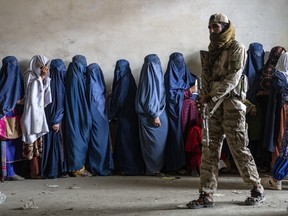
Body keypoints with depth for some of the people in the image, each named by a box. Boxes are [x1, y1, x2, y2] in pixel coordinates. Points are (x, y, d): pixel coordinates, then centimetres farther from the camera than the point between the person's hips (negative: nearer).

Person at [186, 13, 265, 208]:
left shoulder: (236, 48, -4)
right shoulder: (212, 51, 17)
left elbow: (232, 78, -14)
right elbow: (206, 77, 14)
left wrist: (210, 97, -19)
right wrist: (204, 97, -6)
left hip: (232, 104, -6)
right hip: (213, 106, 6)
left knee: (239, 148, -1)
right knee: (209, 150, 1)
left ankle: (258, 189, 15)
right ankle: (207, 195, 3)